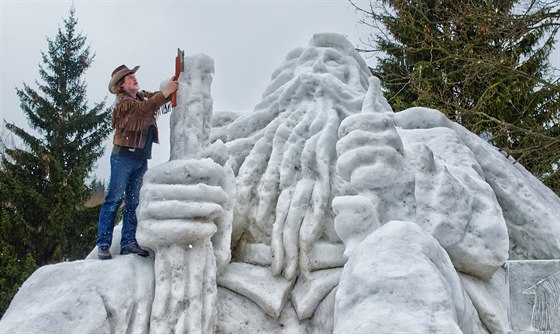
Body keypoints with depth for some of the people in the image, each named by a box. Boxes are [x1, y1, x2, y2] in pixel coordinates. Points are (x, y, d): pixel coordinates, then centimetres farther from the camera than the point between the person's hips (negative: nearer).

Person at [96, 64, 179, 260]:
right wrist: (164, 93, -31)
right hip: (124, 157, -7)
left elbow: (162, 98, 9)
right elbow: (142, 109, -25)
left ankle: (128, 243, 11)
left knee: (133, 202, 7)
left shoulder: (144, 96, 15)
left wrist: (173, 87, -10)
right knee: (114, 200, -4)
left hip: (142, 158, 7)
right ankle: (103, 244, -1)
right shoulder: (123, 101, -8)